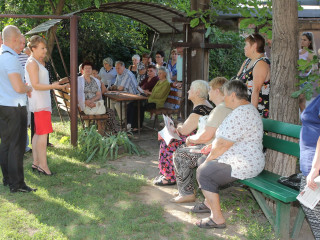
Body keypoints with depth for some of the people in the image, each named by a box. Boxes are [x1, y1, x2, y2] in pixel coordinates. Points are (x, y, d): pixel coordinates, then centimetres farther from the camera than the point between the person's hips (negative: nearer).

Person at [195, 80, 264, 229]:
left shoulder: (240, 114, -24)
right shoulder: (249, 109, 14)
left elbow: (223, 145, -23)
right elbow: (225, 138, 21)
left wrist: (209, 159, -9)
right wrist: (212, 148, 10)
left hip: (244, 165, -12)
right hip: (246, 160, 12)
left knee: (204, 172, -15)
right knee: (202, 161, 16)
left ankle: (217, 219, -8)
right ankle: (210, 203, 27)